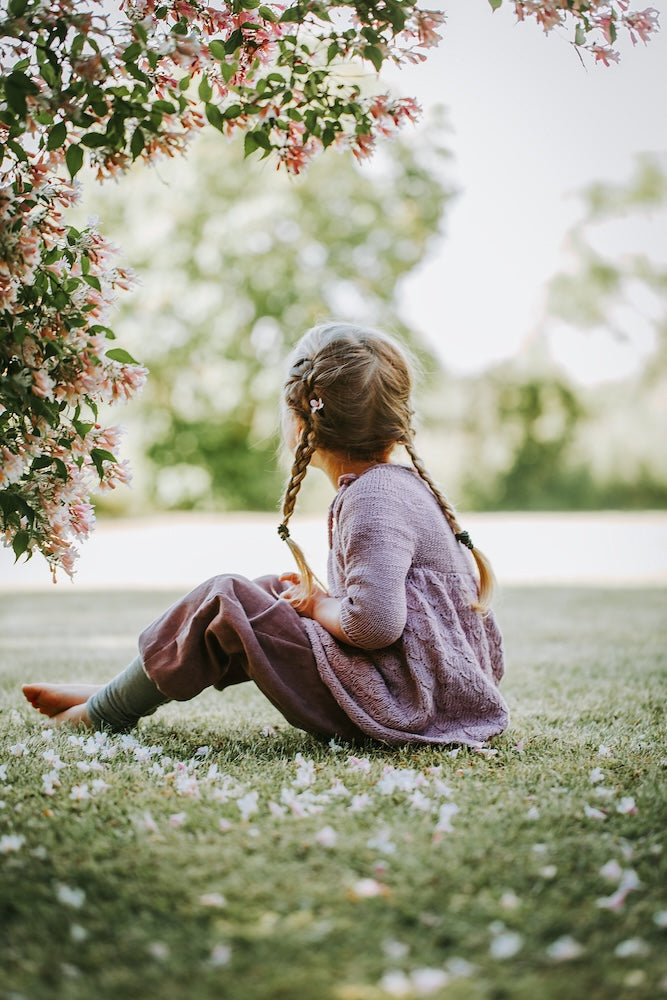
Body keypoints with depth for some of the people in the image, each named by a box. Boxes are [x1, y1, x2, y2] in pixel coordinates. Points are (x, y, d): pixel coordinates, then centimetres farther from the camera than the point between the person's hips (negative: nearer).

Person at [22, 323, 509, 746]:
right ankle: (127, 688, 23)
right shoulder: (403, 482, 13)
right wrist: (321, 597, 8)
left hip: (399, 707, -10)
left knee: (225, 601, -8)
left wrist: (320, 606, -10)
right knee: (274, 592, 16)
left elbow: (374, 622, -30)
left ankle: (107, 712, 11)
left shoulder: (372, 499, -19)